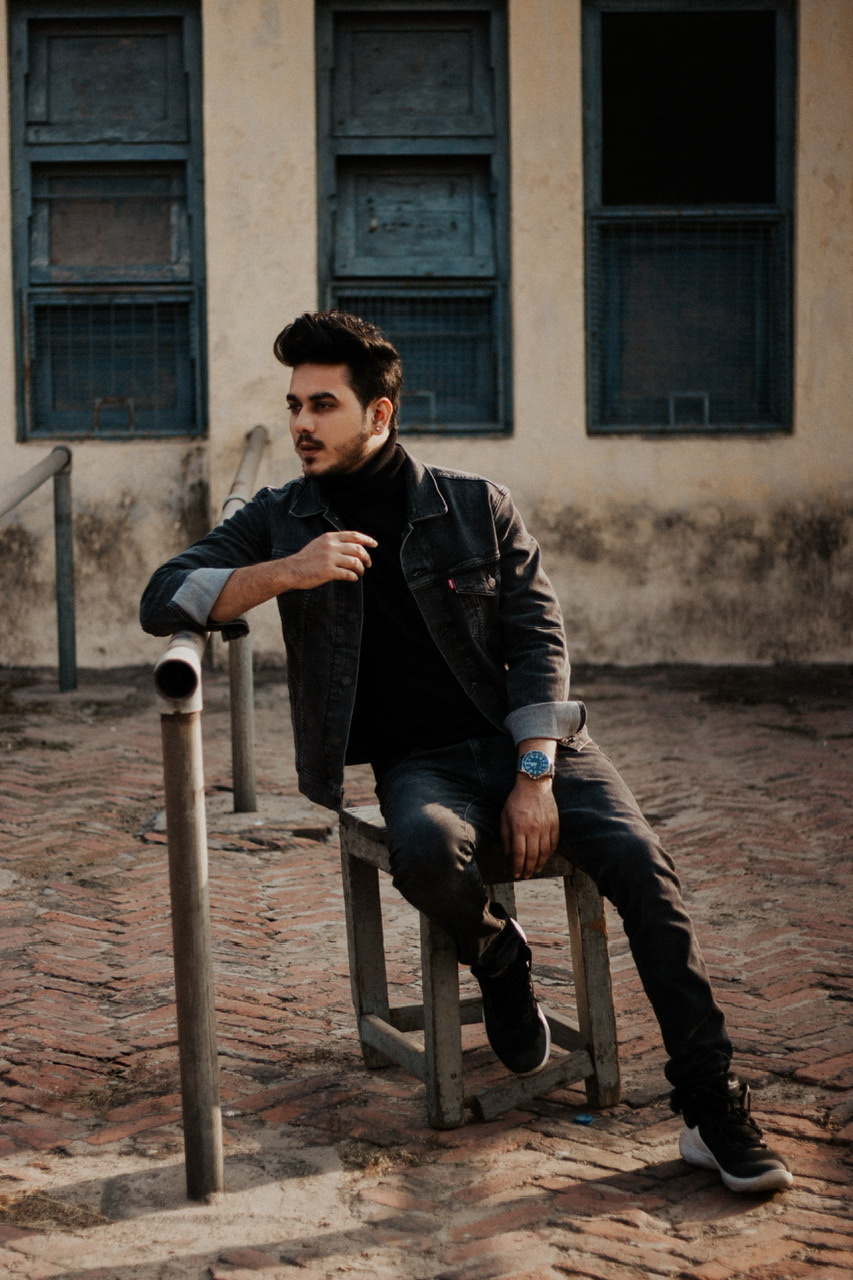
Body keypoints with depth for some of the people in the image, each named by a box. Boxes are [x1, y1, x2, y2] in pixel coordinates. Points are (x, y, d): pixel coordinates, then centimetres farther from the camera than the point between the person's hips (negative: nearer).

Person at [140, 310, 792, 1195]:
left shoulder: (478, 509, 4)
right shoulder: (284, 520, 6)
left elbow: (538, 638, 0)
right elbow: (163, 601, -3)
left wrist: (536, 776, -13)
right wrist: (287, 572, -19)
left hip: (531, 740, 0)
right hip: (423, 761, 0)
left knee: (639, 862, -24)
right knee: (425, 845, -36)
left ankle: (712, 1108, -19)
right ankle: (500, 966, -3)